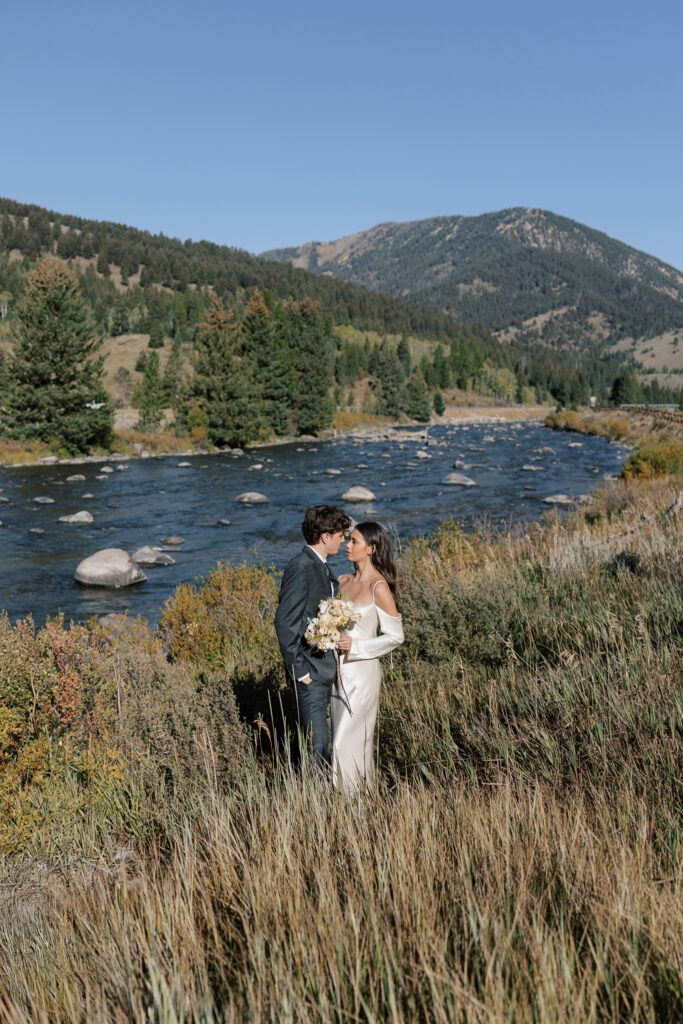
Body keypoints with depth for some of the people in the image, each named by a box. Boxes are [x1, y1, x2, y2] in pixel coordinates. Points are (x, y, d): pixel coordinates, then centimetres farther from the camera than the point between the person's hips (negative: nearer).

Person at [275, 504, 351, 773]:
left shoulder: (320, 565, 11)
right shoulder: (301, 567, -19)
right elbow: (285, 623, -21)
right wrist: (299, 670, -19)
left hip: (325, 665, 10)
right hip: (311, 670, -9)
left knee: (317, 736, 19)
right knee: (317, 742, -2)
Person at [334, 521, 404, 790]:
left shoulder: (379, 587, -14)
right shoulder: (343, 582, 7)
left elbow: (395, 636, -11)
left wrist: (355, 646, -20)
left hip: (362, 671, -7)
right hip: (340, 670, 7)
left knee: (346, 741, -6)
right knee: (357, 740, 15)